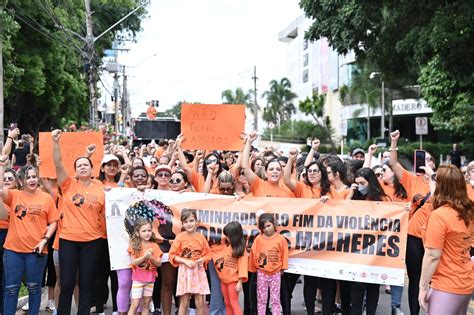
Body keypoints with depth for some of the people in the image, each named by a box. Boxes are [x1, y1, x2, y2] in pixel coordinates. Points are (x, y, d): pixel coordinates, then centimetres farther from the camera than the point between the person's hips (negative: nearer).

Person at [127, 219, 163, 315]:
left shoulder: (154, 246, 1)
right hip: (138, 278, -3)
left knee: (146, 304, 10)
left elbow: (158, 263, -1)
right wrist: (145, 256, -25)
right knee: (135, 304, -7)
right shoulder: (134, 245, -6)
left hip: (150, 278, 3)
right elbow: (133, 262, -13)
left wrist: (151, 257, -20)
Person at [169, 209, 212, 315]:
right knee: (184, 302, 1)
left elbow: (208, 254, 10)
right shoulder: (180, 237, -4)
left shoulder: (201, 237, 2)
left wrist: (202, 260, -11)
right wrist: (185, 261, -15)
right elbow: (172, 255, -3)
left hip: (199, 271, 2)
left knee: (200, 302, 1)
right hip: (185, 271, -2)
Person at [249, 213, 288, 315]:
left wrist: (282, 268, 5)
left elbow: (284, 254, 1)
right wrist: (254, 268, 6)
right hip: (262, 273, 1)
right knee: (261, 298, 9)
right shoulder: (258, 239, -8)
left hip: (275, 273, 0)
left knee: (275, 298, 7)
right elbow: (253, 254, 0)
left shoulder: (281, 239, -8)